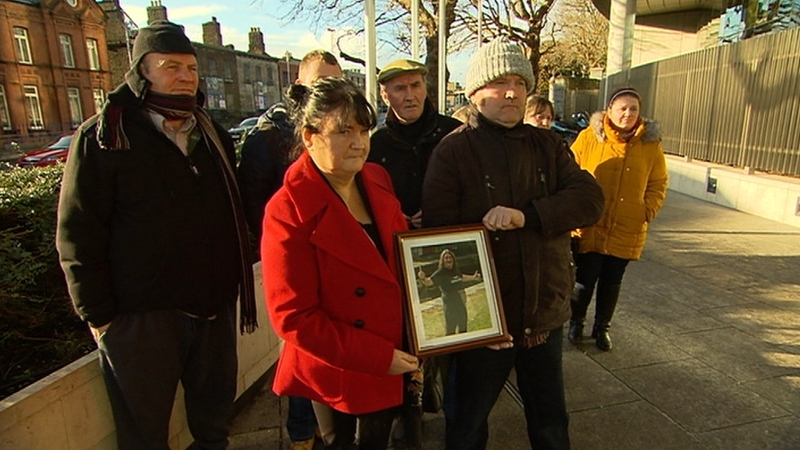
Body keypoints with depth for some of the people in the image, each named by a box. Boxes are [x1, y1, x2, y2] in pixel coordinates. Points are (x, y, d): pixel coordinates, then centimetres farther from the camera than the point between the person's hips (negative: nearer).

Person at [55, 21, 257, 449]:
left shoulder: (213, 134, 9)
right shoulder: (102, 137, -8)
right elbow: (78, 235, -9)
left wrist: (237, 281, 11)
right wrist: (99, 315, -9)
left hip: (215, 306, 5)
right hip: (142, 314, -4)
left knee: (214, 414, 22)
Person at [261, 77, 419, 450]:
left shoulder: (377, 180, -3)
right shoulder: (288, 211, -21)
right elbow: (292, 316, -21)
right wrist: (378, 357, -20)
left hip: (391, 365, 6)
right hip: (337, 374, -5)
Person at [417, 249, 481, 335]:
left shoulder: (456, 270, 2)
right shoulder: (440, 273, -18)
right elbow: (429, 282, -31)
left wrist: (473, 277, 35)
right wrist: (423, 278, -52)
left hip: (461, 301, 7)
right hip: (450, 302, -7)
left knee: (463, 326, 22)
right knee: (450, 329, -7)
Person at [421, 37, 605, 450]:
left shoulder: (547, 145, 3)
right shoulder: (452, 151, -11)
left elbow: (590, 199, -9)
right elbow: (440, 233, -15)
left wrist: (527, 214, -26)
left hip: (545, 313, 4)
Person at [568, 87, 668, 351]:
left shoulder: (651, 143, 2)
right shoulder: (589, 137, -6)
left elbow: (658, 183, 9)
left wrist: (648, 211, -3)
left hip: (627, 231, 3)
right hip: (589, 228, -2)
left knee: (612, 282, 14)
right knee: (585, 279, 6)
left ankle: (602, 327, 34)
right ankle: (576, 322, 31)